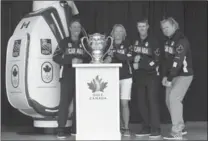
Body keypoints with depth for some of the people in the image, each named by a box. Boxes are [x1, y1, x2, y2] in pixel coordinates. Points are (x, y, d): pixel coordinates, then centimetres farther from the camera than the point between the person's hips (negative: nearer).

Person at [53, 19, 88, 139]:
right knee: (64, 102, -9)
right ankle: (61, 130, -9)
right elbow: (56, 57, -2)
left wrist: (82, 62, -12)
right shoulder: (64, 42, 8)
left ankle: (76, 129, 7)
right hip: (67, 76, -3)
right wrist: (71, 61, -13)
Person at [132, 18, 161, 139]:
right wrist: (134, 62, -2)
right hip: (139, 76, 5)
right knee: (142, 102, 4)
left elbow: (156, 60, -9)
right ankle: (146, 128, 11)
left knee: (152, 101, -10)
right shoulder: (135, 42, 10)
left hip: (151, 75, -5)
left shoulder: (153, 41, -4)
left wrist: (140, 63, -14)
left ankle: (155, 129, -10)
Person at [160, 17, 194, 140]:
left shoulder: (181, 40, -18)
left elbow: (178, 61, -25)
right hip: (172, 75, 9)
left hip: (184, 74, -9)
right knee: (169, 100, 9)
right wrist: (165, 76, 0)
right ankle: (181, 127, 24)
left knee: (174, 98, -18)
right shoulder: (168, 40, 10)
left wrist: (170, 79, -25)